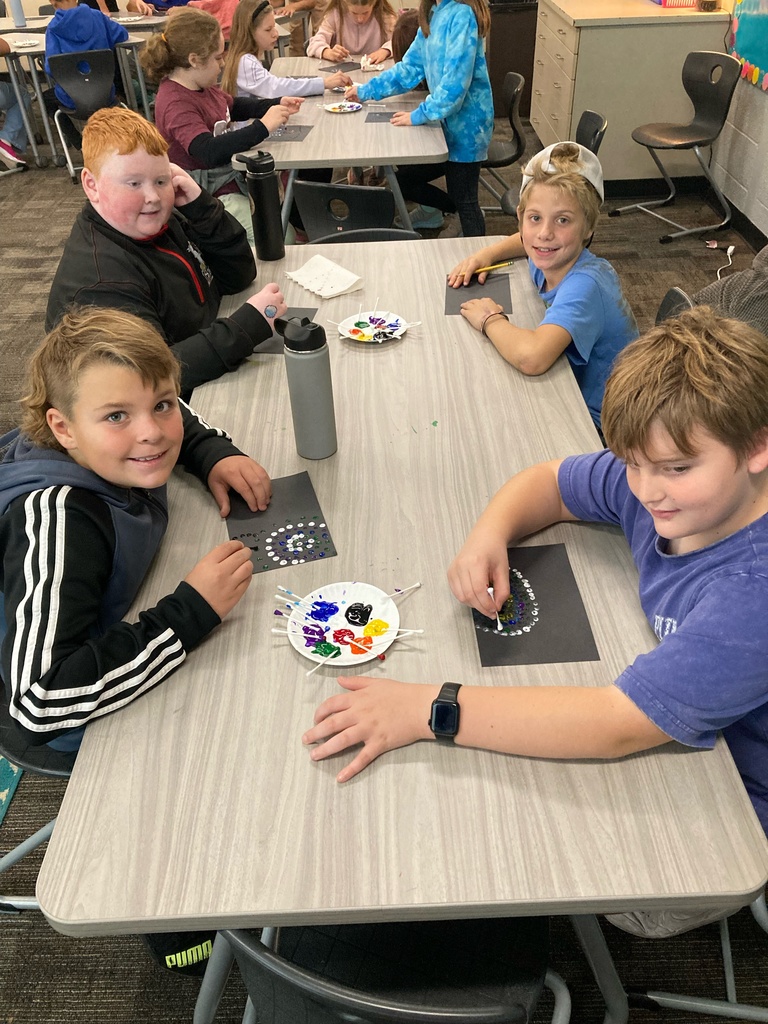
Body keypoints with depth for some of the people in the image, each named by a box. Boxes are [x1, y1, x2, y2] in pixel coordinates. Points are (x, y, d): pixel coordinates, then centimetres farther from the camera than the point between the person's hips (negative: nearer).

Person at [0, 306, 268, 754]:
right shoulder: (57, 520, -39)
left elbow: (180, 418, 8)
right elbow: (39, 704, -47)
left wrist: (215, 454, -12)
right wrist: (191, 613, -44)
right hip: (83, 723, -6)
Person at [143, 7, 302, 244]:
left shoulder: (202, 85, 6)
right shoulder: (176, 103, -23)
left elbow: (234, 107, 26)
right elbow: (209, 151, -37)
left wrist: (275, 105, 11)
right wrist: (262, 127, -34)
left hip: (233, 173, 10)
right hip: (212, 193, -10)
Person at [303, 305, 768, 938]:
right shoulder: (658, 483, -15)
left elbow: (617, 725, -41)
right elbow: (548, 484, 0)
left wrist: (429, 708, -39)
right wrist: (490, 534, -23)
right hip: (656, 740, 6)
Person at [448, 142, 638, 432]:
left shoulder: (583, 285, -31)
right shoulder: (551, 261, -6)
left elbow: (531, 357, -48)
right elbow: (526, 240, 21)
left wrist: (490, 319, -28)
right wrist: (487, 254, 1)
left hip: (600, 424, -7)